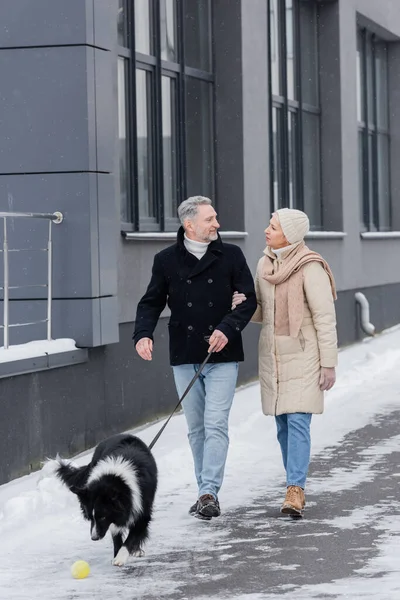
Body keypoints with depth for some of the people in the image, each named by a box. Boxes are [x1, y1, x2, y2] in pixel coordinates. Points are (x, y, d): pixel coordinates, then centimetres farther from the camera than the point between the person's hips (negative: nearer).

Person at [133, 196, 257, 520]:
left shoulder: (231, 255, 1)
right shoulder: (167, 260, 4)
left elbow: (249, 299, 0)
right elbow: (152, 302, 8)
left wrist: (228, 329, -16)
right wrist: (143, 333, -10)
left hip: (222, 357, -2)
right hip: (184, 357, 2)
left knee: (215, 424, -11)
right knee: (196, 427, 9)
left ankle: (209, 492, -12)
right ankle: (207, 492, 18)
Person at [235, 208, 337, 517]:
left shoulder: (310, 268, -16)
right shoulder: (265, 264, 4)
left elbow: (325, 317, -15)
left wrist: (329, 364, -16)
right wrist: (244, 305, -11)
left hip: (303, 355, -7)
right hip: (273, 355, 7)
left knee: (297, 422, -15)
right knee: (284, 424, 10)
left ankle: (294, 492, -17)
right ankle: (298, 487, 20)